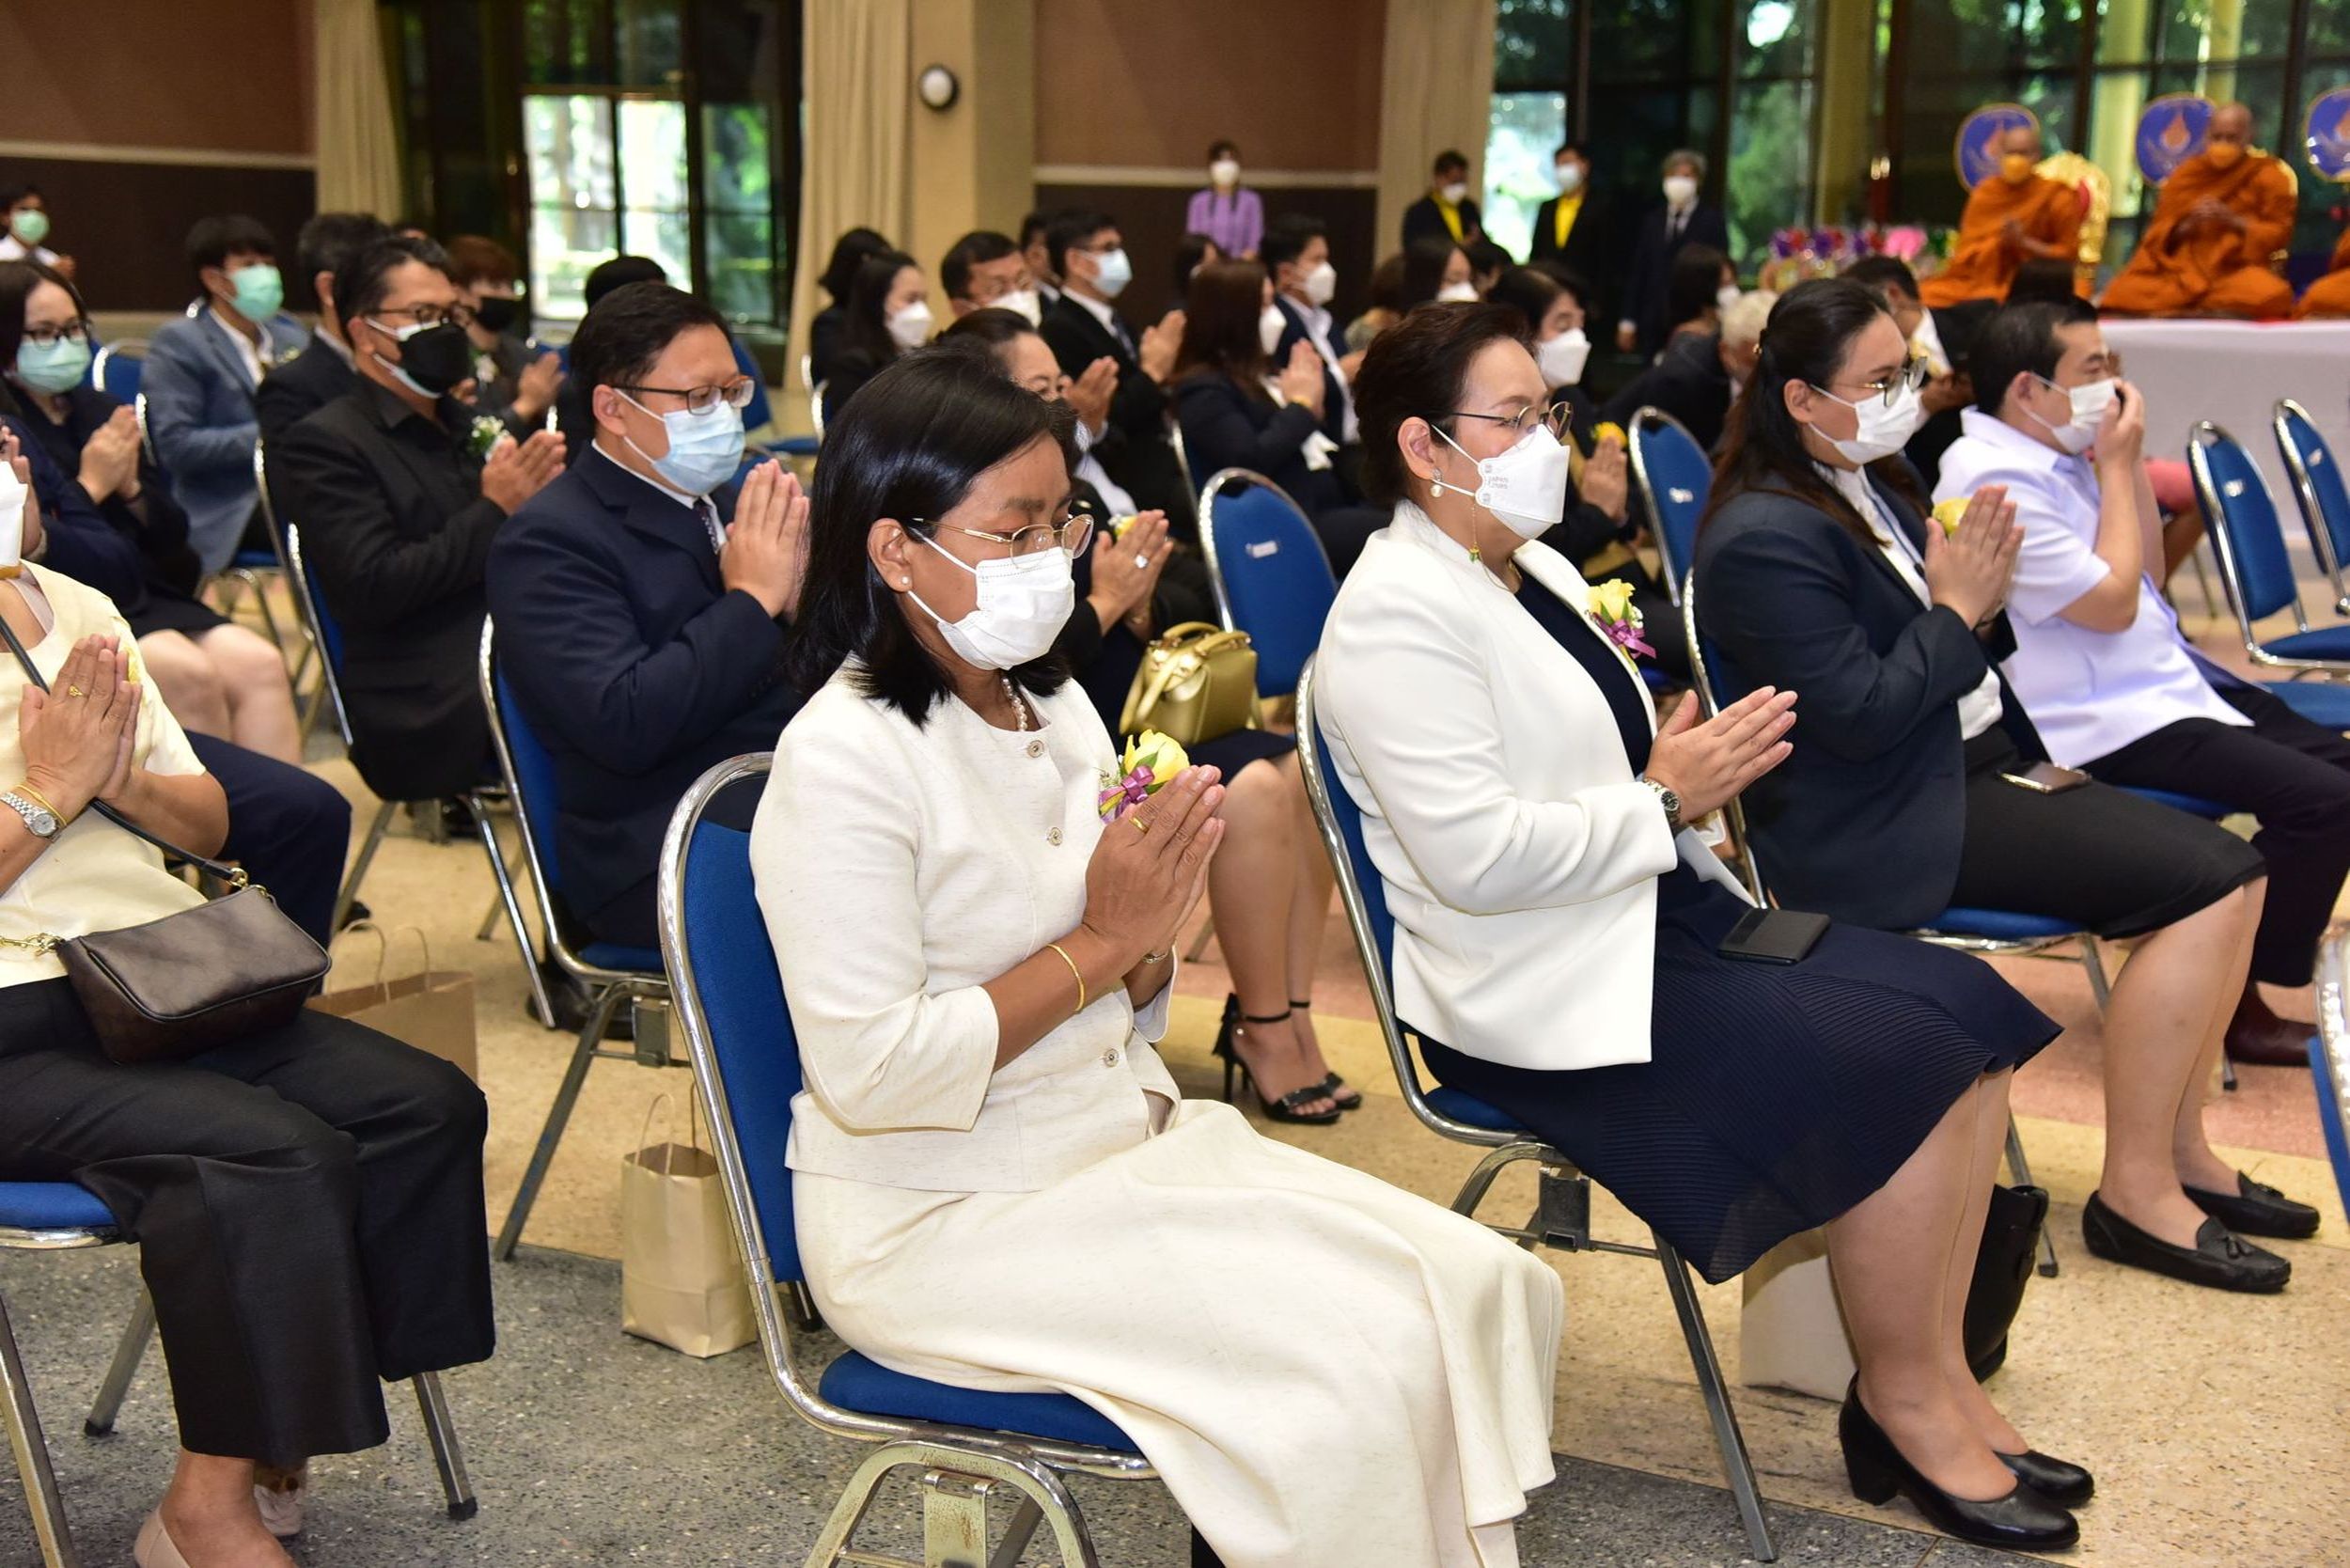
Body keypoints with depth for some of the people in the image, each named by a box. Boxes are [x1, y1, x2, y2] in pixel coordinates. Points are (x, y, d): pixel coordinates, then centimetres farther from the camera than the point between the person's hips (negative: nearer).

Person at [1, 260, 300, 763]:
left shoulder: (102, 412, 18)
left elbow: (172, 535, 19)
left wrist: (131, 488, -1)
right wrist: (91, 486, -9)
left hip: (145, 596, 6)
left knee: (260, 664, -22)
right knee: (190, 673, -31)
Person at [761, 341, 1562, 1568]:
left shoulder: (1053, 706, 9)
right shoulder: (845, 757, -15)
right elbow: (870, 1072, -21)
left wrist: (1153, 934, -9)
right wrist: (1100, 943, -16)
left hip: (1124, 1135, 8)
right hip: (940, 1222, -7)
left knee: (1484, 1286, -7)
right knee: (1362, 1361, -20)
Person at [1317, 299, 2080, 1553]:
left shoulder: (1534, 568, 14)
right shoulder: (1398, 615, -16)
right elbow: (1472, 856, -25)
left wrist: (1690, 764, 2)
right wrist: (1666, 802, -15)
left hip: (1661, 911, 10)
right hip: (1539, 988, -9)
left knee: (1967, 1015, -4)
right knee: (1896, 1066, -19)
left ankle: (1937, 1375, 3)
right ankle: (1900, 1403, 2)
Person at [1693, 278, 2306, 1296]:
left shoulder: (1872, 486, 13)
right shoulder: (1765, 538, -17)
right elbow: (1862, 713, -22)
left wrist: (1983, 603, -1)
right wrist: (1956, 609, -12)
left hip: (1977, 765, 10)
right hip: (1885, 829, -10)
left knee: (2231, 875, -1)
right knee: (2208, 881, -17)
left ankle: (2178, 1152, 8)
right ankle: (2135, 1193, -10)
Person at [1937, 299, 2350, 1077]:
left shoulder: (2063, 456, 8)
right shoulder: (1994, 481, -21)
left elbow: (2146, 574, 15)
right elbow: (2113, 603, -20)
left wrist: (2131, 464, 3)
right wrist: (2116, 468, -12)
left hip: (2162, 683, 10)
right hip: (2103, 723, -10)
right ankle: (2237, 1004, -2)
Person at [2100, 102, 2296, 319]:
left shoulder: (2268, 177, 5)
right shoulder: (2186, 174, 12)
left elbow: (2280, 233, 0)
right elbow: (2159, 235, 9)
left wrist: (2233, 221, -13)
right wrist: (2188, 225, -13)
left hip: (2237, 268, 0)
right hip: (2182, 265, 1)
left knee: (2269, 297, -37)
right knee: (2125, 293, -29)